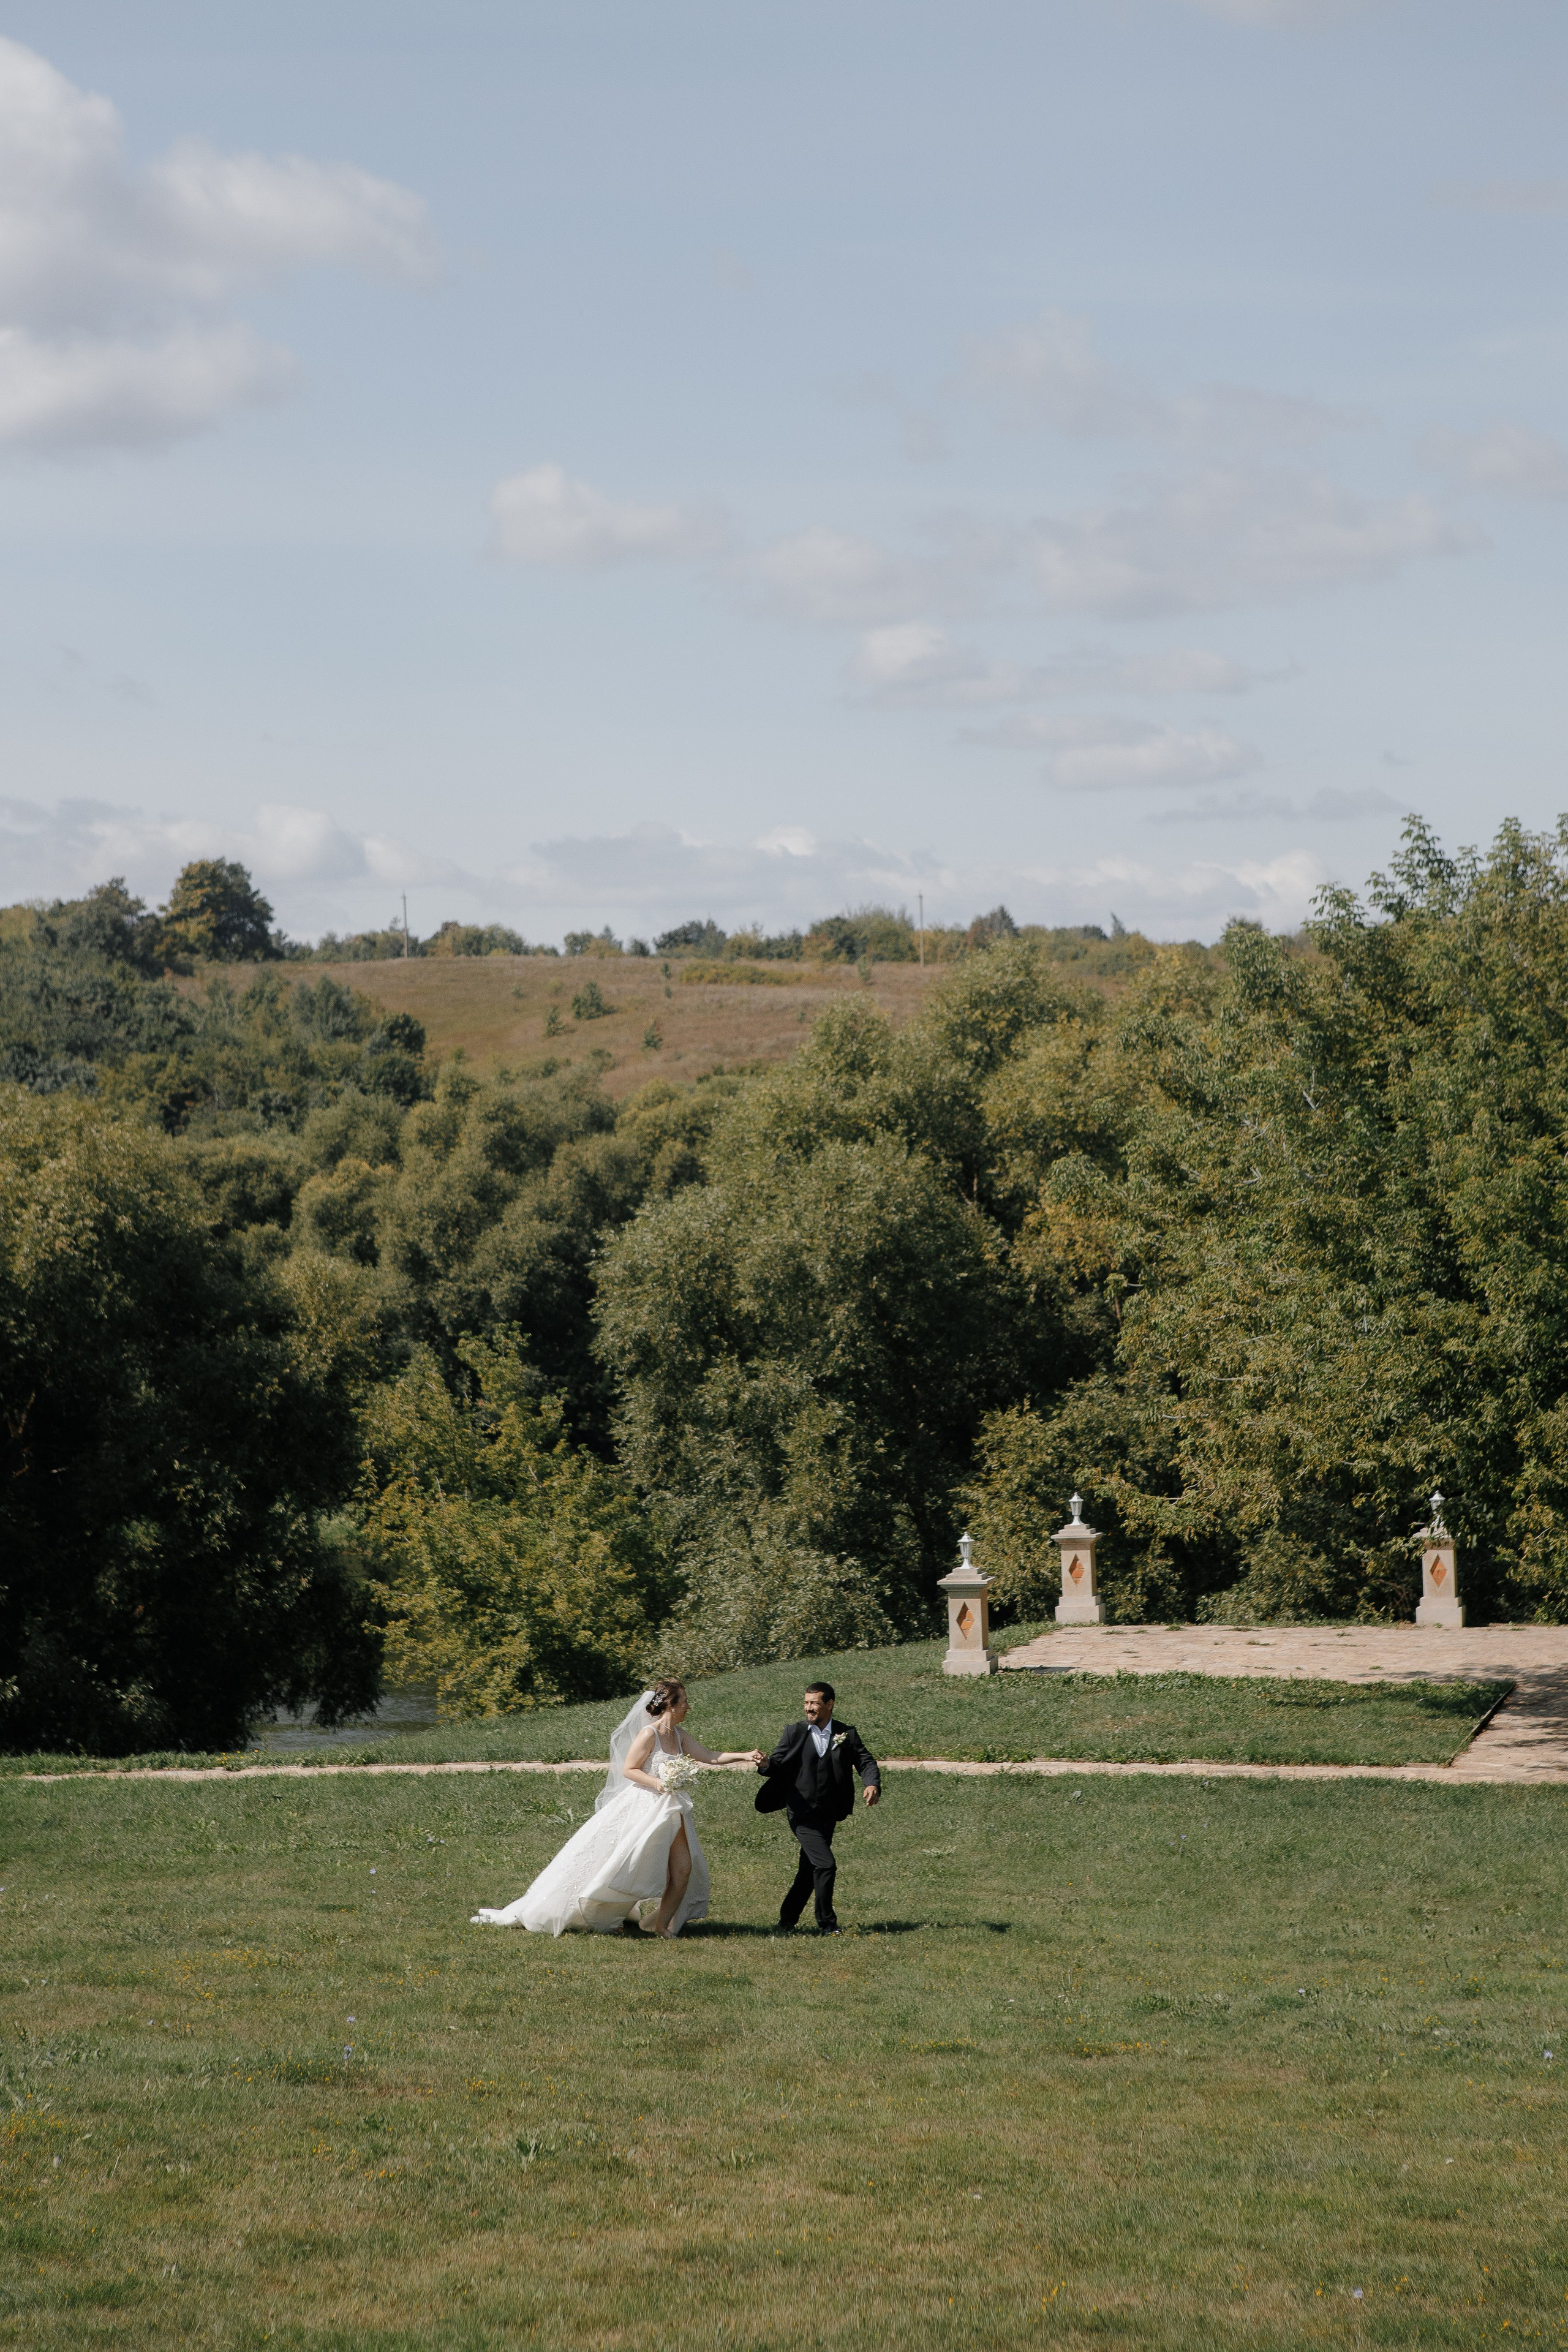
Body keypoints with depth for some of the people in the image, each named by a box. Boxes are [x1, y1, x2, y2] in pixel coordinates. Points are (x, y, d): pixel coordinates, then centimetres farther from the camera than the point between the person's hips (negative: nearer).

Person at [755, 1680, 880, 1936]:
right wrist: (766, 1764, -27)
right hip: (803, 1813, -3)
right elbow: (778, 1765, -3)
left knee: (810, 1871, 10)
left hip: (828, 1816, 3)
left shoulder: (847, 1734, 4)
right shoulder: (794, 1733, 1)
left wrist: (873, 1784, -22)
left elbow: (866, 1761, -1)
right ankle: (827, 1923, -1)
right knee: (825, 1865, -15)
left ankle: (787, 1922, 24)